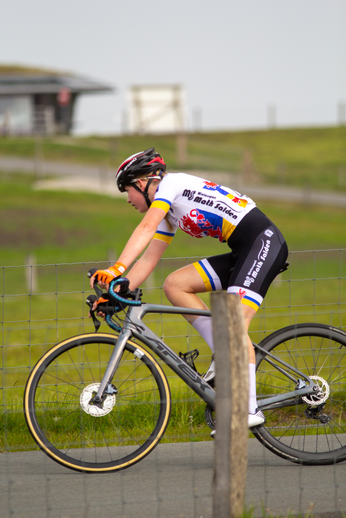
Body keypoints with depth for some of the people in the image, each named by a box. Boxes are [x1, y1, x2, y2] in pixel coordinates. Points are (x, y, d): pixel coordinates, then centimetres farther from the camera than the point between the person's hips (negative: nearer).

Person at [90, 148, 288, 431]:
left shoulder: (171, 183, -6)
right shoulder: (168, 214, 20)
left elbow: (146, 229, -21)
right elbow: (147, 261, 18)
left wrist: (117, 269, -31)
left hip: (264, 241, -9)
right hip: (243, 252, 9)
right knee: (175, 284, 1)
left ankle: (250, 410, -20)